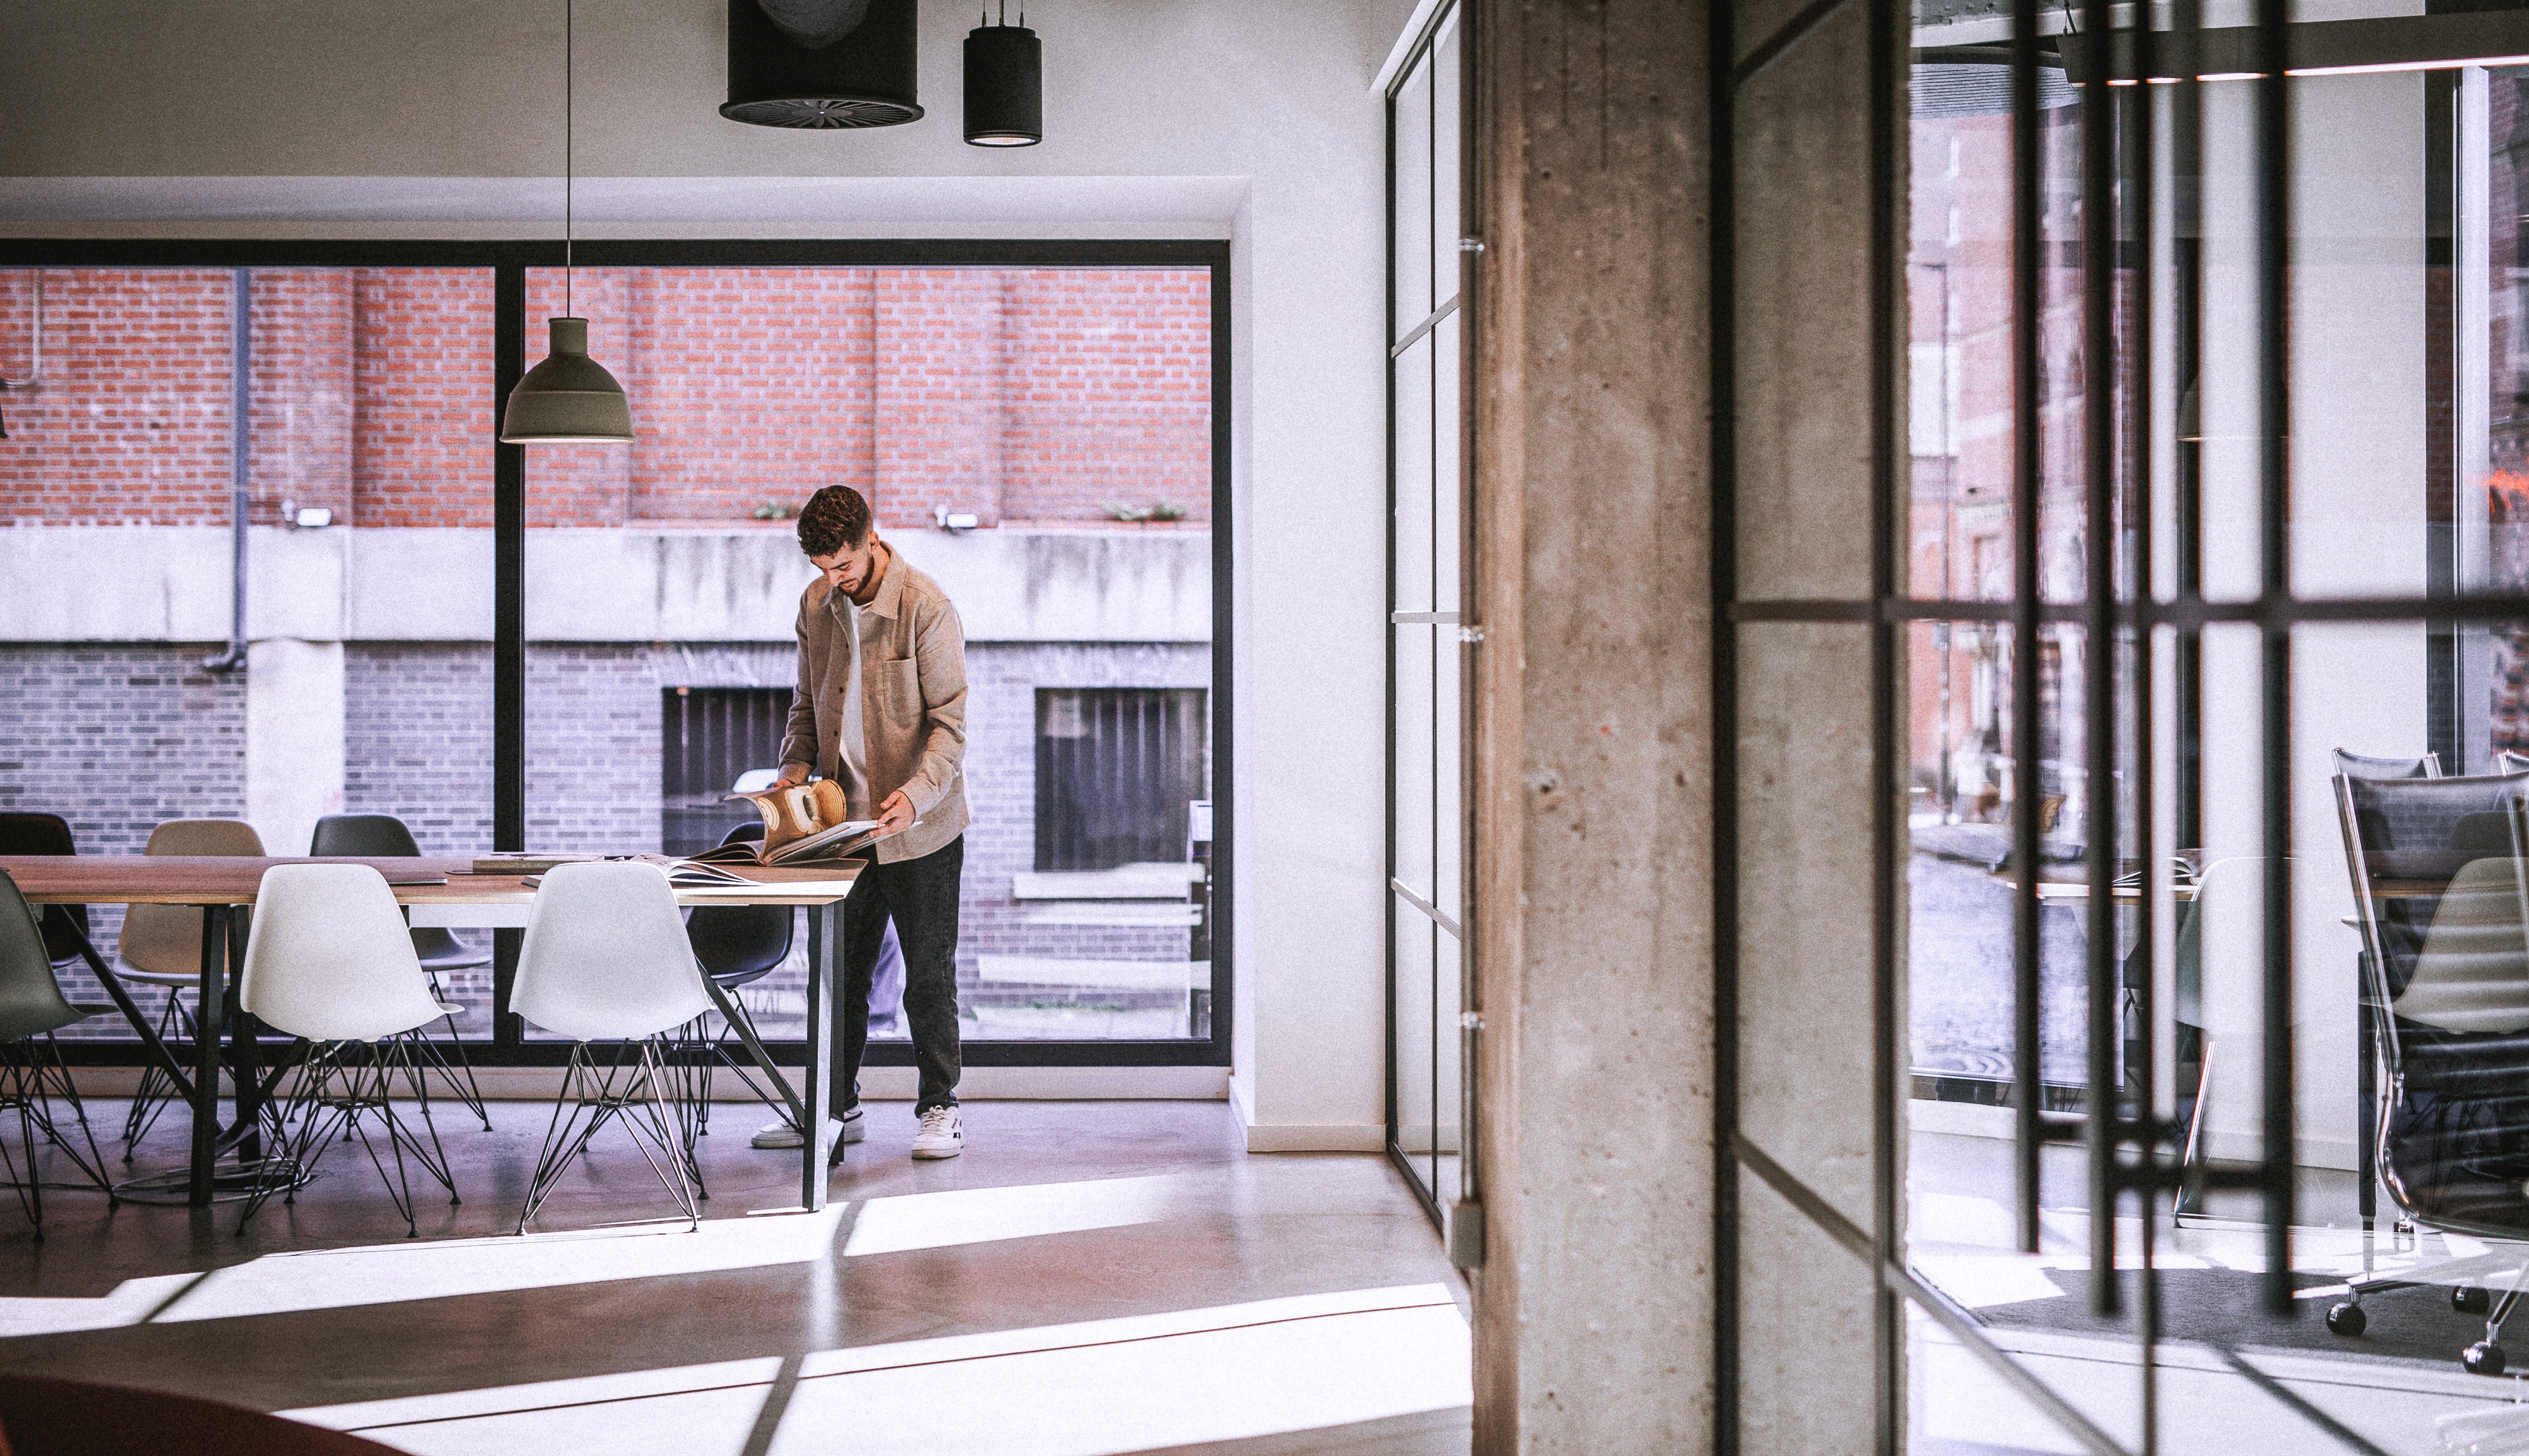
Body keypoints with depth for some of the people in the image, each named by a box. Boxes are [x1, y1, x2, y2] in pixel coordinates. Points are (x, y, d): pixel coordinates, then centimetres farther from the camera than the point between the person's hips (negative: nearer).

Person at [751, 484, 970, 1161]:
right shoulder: (815, 604, 5)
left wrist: (917, 793, -28)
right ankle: (836, 1107, 21)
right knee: (838, 970, 10)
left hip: (919, 827, -5)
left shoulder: (926, 607, -14)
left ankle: (939, 1107, 16)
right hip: (843, 820, 5)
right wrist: (796, 765, -2)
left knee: (928, 972, 4)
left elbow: (949, 719, -14)